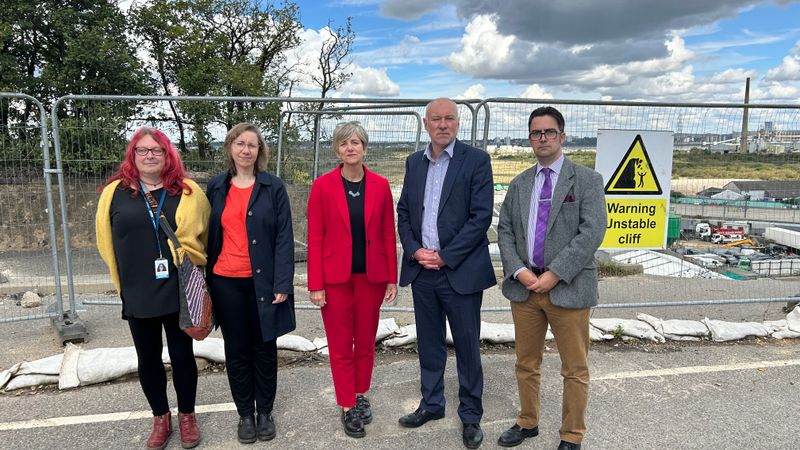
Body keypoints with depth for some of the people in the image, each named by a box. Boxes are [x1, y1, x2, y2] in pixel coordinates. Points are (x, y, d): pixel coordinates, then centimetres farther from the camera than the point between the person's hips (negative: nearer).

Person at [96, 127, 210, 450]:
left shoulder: (187, 191, -3)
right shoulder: (114, 192, 1)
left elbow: (194, 238, 1)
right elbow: (107, 242, 9)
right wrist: (125, 281, 11)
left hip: (178, 290, -1)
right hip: (137, 293, 2)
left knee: (181, 355, 10)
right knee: (148, 358, 14)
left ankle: (187, 416, 30)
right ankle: (160, 418, 33)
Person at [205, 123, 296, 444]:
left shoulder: (273, 187, -4)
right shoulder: (216, 188, 5)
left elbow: (284, 237, -7)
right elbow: (209, 235, 8)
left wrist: (282, 283, -13)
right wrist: (205, 279, 5)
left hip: (263, 281, -2)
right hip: (225, 282, 2)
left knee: (264, 348, 11)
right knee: (236, 350, 12)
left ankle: (265, 411, 28)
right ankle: (245, 413, 29)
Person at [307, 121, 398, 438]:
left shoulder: (380, 185, 1)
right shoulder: (323, 186, -5)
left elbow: (388, 235, 3)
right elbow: (315, 238, -5)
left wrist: (392, 278, 2)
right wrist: (315, 284, -8)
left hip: (371, 277, 2)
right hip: (336, 278, -2)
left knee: (366, 342, 14)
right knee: (340, 346, 8)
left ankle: (361, 396, 35)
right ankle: (348, 407, 24)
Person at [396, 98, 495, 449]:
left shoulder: (476, 160, -5)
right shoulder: (414, 162, 10)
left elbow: (481, 216, -11)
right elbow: (403, 212, 12)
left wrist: (445, 256, -14)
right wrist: (414, 250, -5)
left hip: (460, 270, -4)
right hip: (421, 270, 5)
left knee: (467, 346, 6)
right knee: (429, 343, 16)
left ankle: (471, 415, 23)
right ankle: (431, 404, 33)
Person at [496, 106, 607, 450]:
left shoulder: (587, 180, -2)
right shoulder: (519, 184, 12)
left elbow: (592, 232, -12)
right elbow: (504, 231, 8)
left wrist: (554, 274, -17)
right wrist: (518, 270, -9)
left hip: (568, 288, -4)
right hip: (524, 286, 4)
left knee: (574, 369, 7)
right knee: (526, 363, 16)